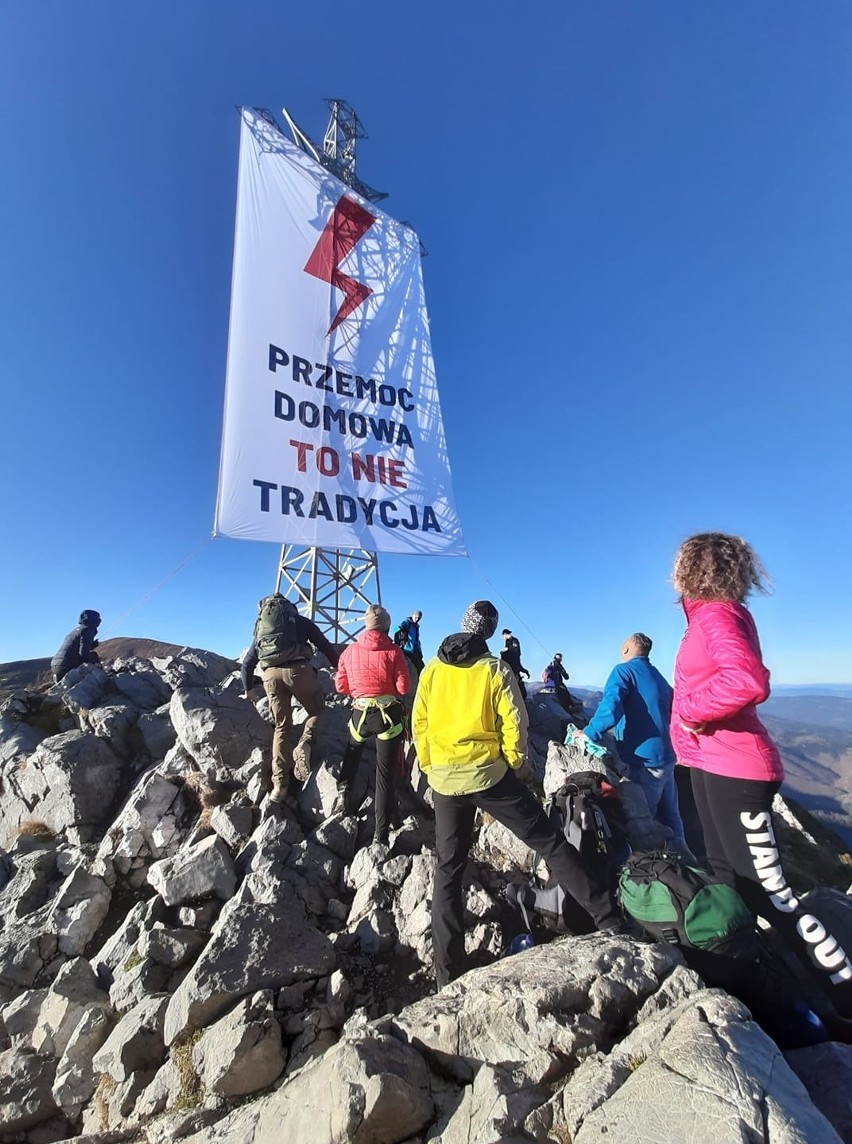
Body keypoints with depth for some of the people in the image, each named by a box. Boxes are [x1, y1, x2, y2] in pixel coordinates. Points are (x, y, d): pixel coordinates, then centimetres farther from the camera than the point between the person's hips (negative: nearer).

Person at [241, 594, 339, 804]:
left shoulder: (260, 627, 30)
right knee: (316, 710, 18)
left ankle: (280, 785, 11)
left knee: (281, 727, 14)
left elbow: (247, 663, 32)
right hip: (298, 669, -3)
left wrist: (248, 689, 45)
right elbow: (326, 647, 15)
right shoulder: (301, 621, 21)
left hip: (270, 674, 3)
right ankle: (304, 745, -9)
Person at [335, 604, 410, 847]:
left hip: (361, 713, 2)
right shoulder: (393, 651, -10)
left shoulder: (350, 651, -1)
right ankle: (381, 832, 10)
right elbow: (403, 688, -9)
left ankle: (345, 783, 36)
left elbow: (342, 686, 6)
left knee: (353, 745, 38)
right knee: (385, 772, 6)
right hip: (389, 714, -2)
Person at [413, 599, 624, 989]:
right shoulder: (496, 670, -6)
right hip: (490, 774, -3)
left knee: (447, 870, 16)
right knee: (549, 843, 12)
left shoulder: (432, 670, 1)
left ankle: (447, 974, 22)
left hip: (444, 781, 3)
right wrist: (513, 765, 7)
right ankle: (608, 918, 15)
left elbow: (419, 724, 4)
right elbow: (515, 724, -7)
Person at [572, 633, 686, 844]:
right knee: (669, 815, 19)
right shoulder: (659, 677, 15)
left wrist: (590, 733, -19)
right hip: (666, 757, 8)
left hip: (644, 759, -8)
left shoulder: (624, 670, -10)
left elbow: (610, 707, -27)